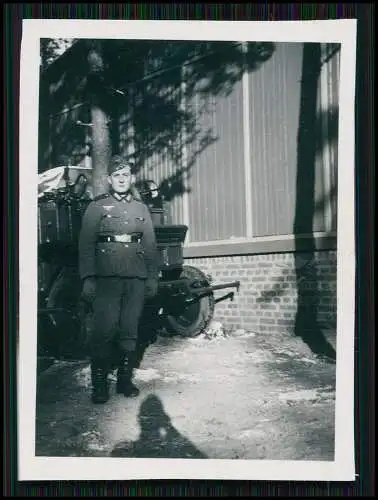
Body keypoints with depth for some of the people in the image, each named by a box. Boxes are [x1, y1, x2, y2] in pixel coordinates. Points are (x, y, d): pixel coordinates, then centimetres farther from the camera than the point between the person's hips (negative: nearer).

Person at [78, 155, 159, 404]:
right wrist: (88, 278, -8)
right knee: (105, 330, -7)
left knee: (130, 331, 6)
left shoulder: (141, 208, 16)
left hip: (137, 279, 3)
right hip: (107, 277, -3)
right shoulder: (97, 207, 7)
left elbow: (151, 244, 15)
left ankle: (125, 379, 17)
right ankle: (99, 384, 4)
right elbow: (86, 244, 1)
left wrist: (153, 277, 8)